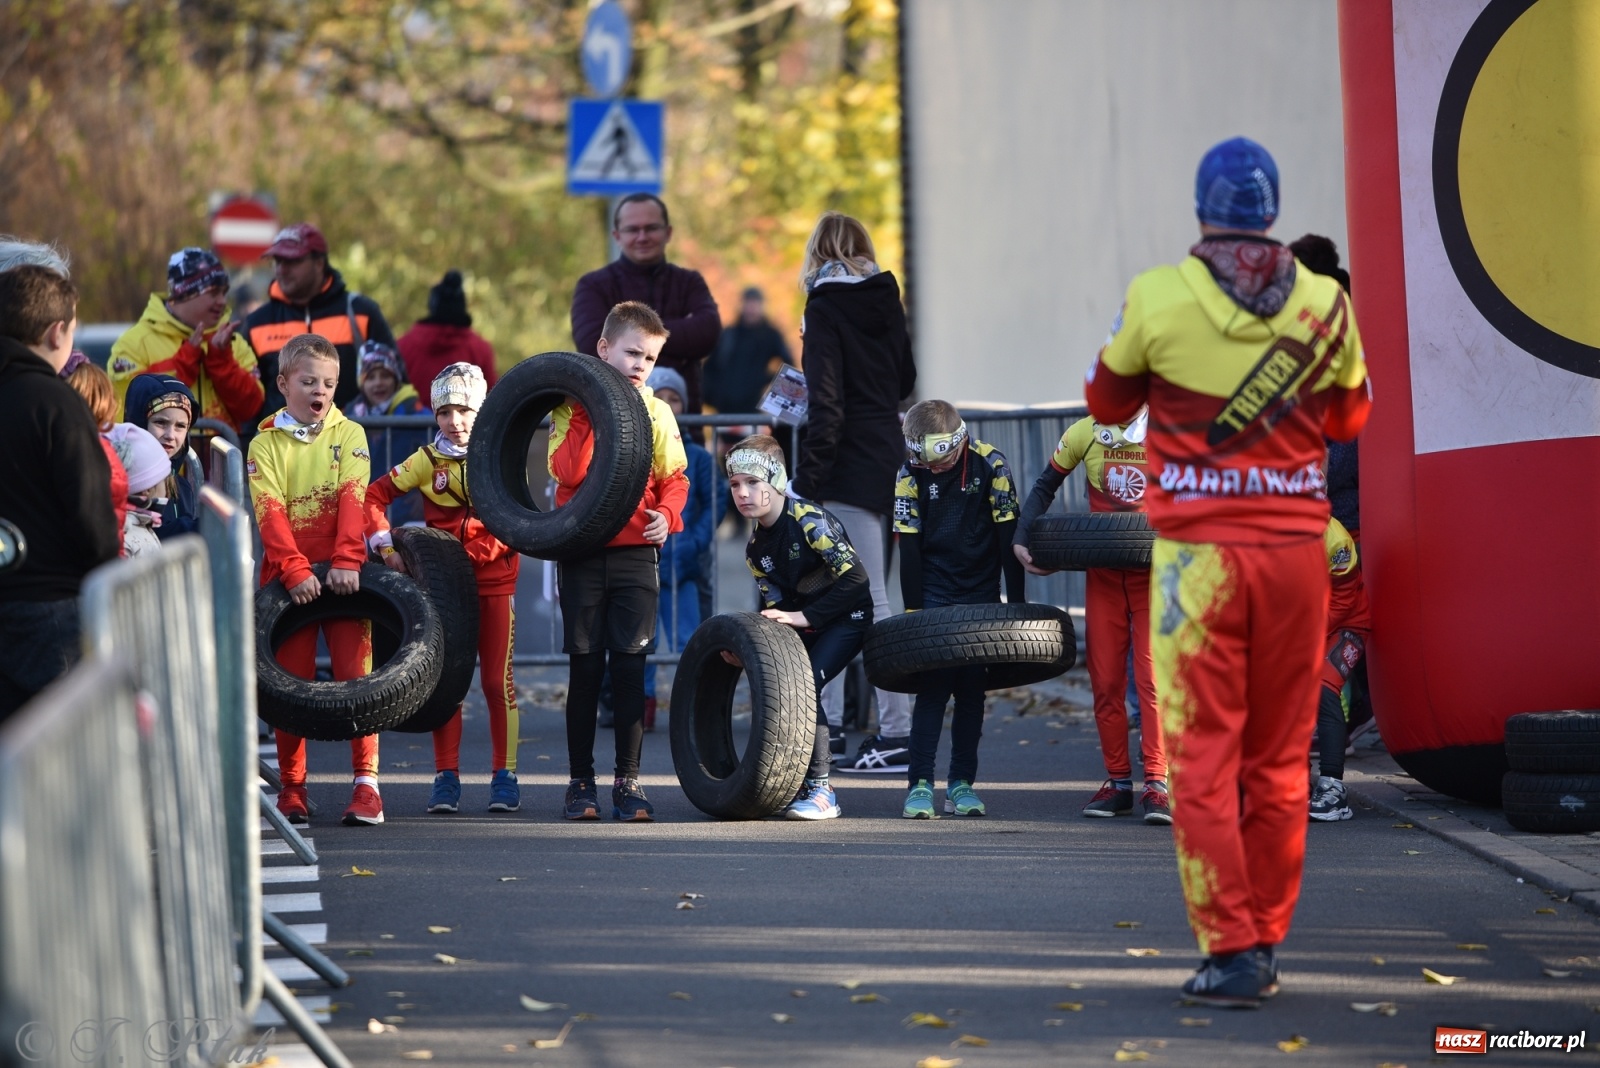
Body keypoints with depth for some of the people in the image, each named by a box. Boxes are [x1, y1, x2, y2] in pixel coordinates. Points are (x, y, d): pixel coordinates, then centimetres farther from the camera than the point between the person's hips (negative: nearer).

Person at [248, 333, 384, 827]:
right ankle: (291, 786, 8)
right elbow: (270, 513, -5)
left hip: (342, 572, 0)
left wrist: (346, 560, -17)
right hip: (288, 576, 0)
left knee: (356, 674, -7)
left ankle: (366, 783, -6)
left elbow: (353, 499, -4)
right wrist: (296, 570, -18)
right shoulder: (265, 444, 5)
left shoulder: (349, 435, 8)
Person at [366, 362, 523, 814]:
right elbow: (374, 496, -2)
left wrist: (470, 554, -18)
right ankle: (446, 776, 7)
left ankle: (504, 775, 8)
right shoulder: (427, 461, 1)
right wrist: (385, 546, -14)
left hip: (494, 582, -1)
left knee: (497, 680, -1)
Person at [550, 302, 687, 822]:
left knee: (630, 668, -2)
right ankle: (580, 781, 8)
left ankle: (627, 780, 5)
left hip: (636, 551, 1)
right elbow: (568, 472, -13)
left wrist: (666, 514, -8)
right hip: (582, 551, -1)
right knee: (585, 669, 1)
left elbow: (674, 477, 11)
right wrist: (589, 414, -16)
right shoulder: (572, 406, 0)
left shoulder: (656, 413, 8)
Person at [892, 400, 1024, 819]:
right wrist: (913, 612, -7)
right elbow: (909, 546, -5)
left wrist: (1016, 605, -6)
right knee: (934, 684, -8)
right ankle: (920, 784, -8)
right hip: (934, 593, 0)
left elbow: (1008, 536, -7)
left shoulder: (990, 465, -11)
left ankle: (961, 783, 9)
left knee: (972, 687, 3)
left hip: (981, 594, 0)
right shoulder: (911, 475, -8)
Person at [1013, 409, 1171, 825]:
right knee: (1105, 680, 3)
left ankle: (1157, 783, -11)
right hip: (1103, 572, 3)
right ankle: (1117, 781, 11)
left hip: (1155, 572, -3)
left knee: (1153, 678, -11)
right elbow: (1045, 487, 12)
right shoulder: (1085, 432, 1)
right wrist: (1022, 538, 0)